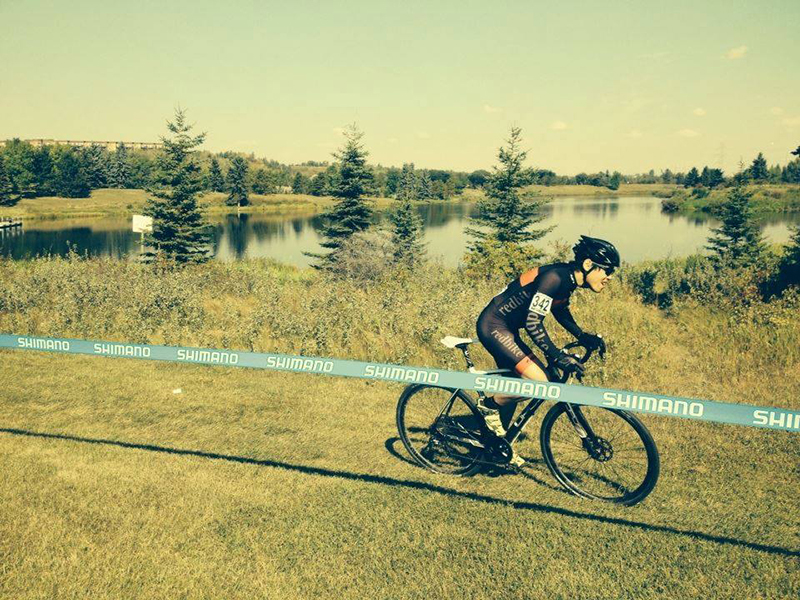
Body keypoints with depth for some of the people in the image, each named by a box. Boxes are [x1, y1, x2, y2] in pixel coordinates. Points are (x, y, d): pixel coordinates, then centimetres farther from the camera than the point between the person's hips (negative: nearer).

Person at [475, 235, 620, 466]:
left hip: (505, 328, 10)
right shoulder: (555, 277, -24)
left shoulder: (568, 278, 4)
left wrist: (583, 336, 14)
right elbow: (533, 322, -28)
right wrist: (557, 356, -28)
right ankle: (490, 405, 2)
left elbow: (560, 309, 22)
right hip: (493, 326, -10)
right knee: (538, 381, -19)